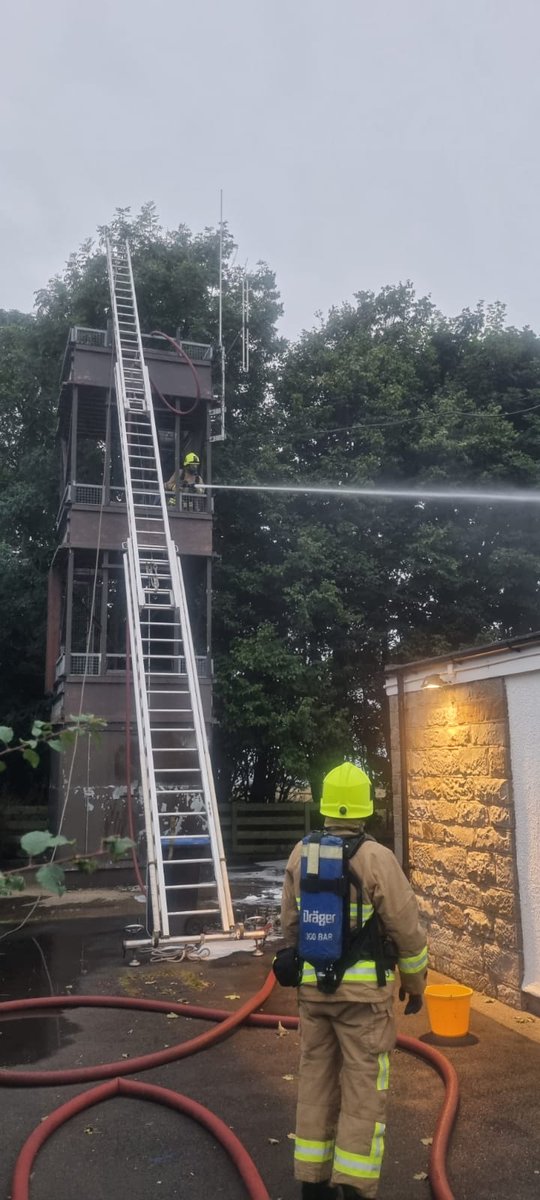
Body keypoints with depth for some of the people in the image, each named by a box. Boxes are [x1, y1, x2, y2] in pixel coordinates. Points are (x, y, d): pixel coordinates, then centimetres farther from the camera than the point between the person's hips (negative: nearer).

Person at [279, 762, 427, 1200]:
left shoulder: (300, 855, -3)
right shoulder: (376, 858, -18)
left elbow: (291, 923, 7)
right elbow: (408, 930, -13)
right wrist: (417, 984, 4)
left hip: (314, 986, 5)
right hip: (364, 989, -5)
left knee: (317, 1081, 16)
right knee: (364, 1087, 6)